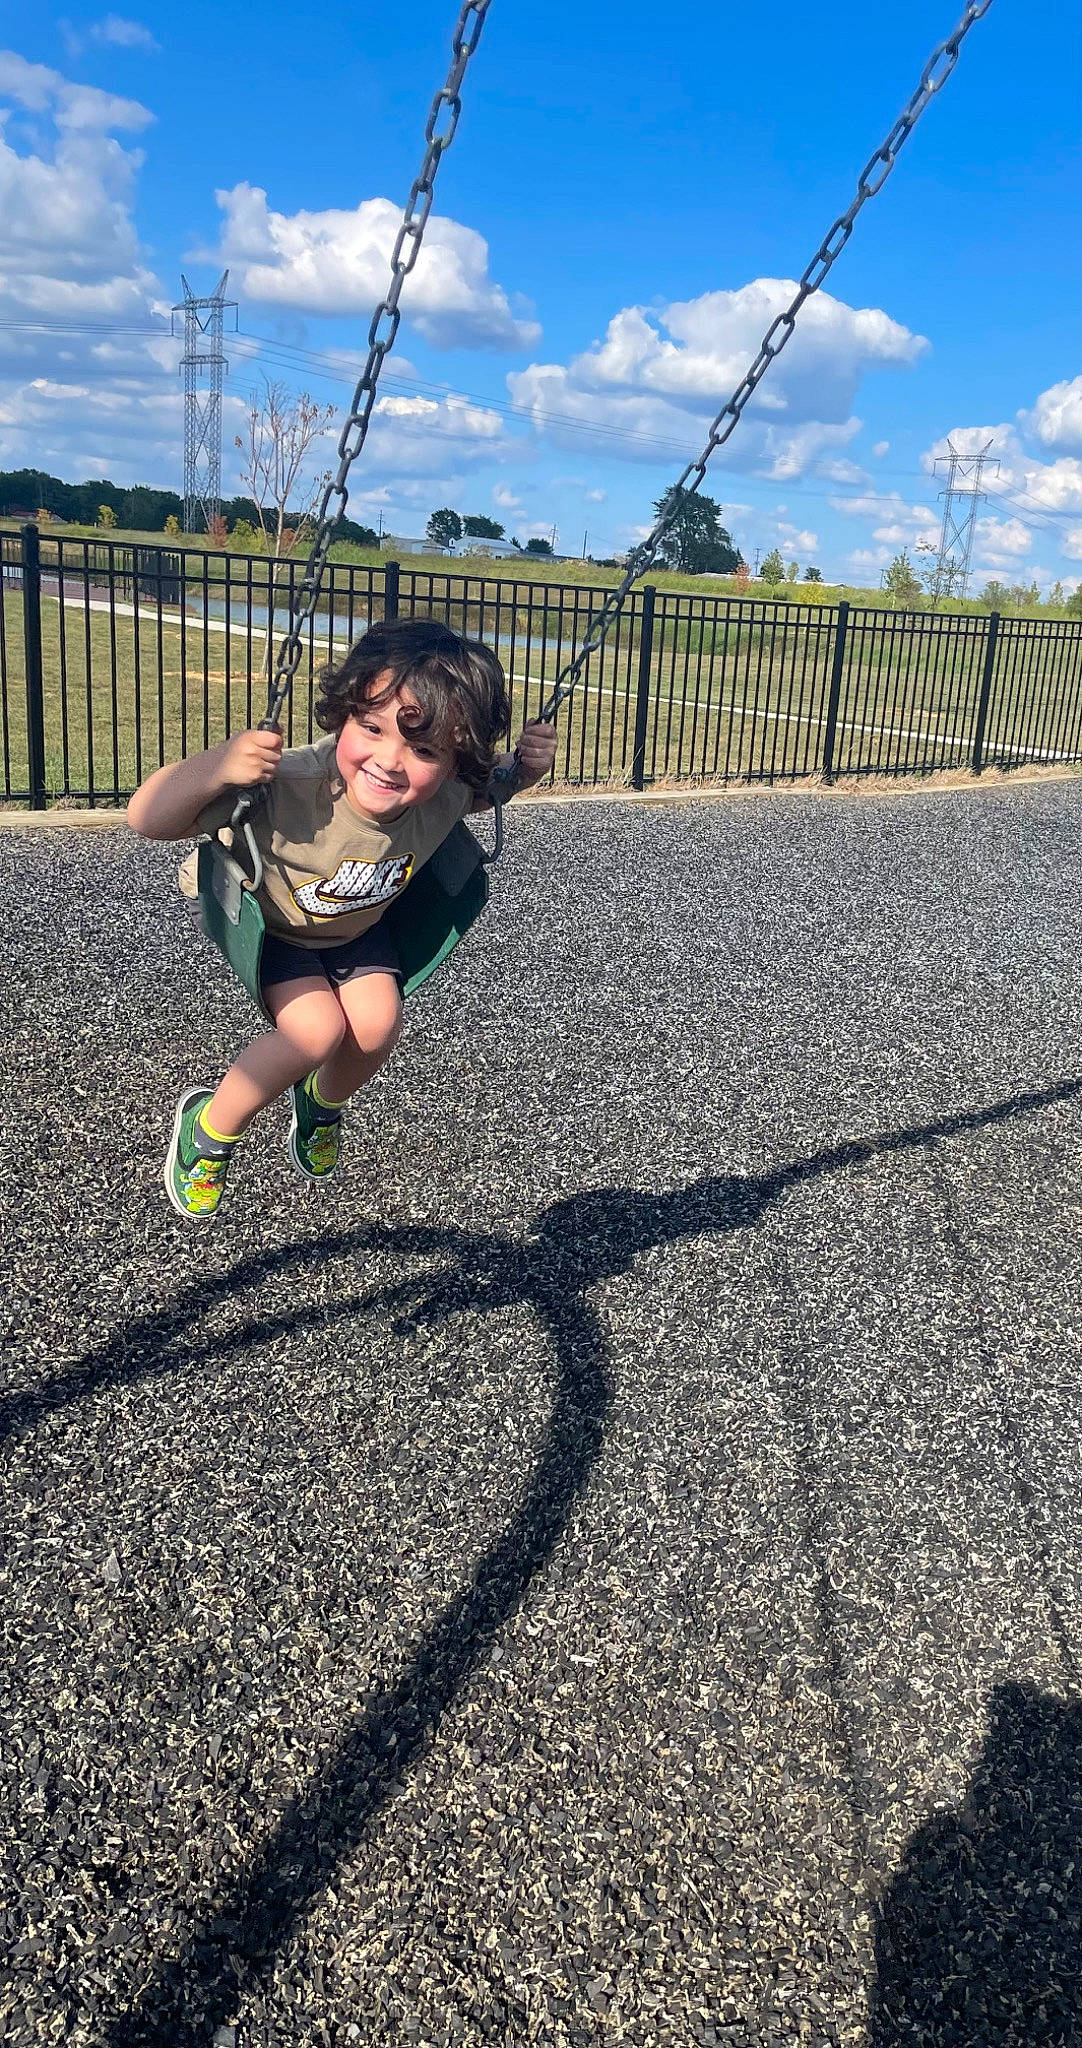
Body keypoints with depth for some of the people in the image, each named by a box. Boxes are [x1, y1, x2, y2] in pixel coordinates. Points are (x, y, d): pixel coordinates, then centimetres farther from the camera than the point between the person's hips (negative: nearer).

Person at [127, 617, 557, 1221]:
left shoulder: (445, 795, -28)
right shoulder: (286, 786, -43)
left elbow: (480, 792, 0)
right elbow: (147, 819, -40)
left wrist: (524, 768, -21)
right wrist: (217, 765, -56)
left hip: (358, 926, 4)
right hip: (265, 921, -4)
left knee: (377, 1025, -15)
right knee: (316, 1028, -23)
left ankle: (321, 1102, 22)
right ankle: (209, 1129, 5)